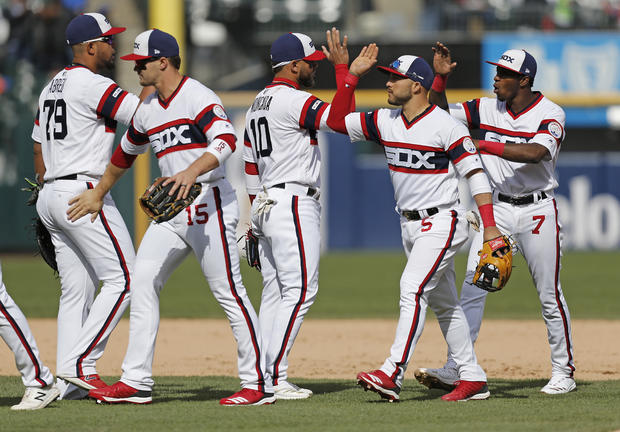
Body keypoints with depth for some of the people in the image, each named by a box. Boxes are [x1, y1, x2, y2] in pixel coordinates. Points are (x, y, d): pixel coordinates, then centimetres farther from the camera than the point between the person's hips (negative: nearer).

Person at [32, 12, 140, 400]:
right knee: (124, 279, -9)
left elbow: (39, 150, 21)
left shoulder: (52, 87, 18)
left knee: (77, 290, 10)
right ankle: (79, 365, -15)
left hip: (52, 195, 10)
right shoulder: (92, 85, -11)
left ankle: (70, 383, 6)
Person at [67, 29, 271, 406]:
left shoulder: (198, 98, -12)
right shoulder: (148, 110, 15)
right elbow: (126, 153, 32)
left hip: (209, 203, -9)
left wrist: (192, 172, -41)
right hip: (171, 210, 9)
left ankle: (259, 384, -6)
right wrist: (99, 194, 39)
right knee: (143, 284, 3)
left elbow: (226, 140, -27)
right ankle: (137, 382, 6)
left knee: (229, 292, -9)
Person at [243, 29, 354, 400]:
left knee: (275, 292, 10)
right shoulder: (293, 100, -12)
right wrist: (343, 68, -17)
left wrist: (257, 216, 22)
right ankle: (276, 379, -16)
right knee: (300, 289, -11)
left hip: (265, 205, 10)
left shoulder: (258, 105, 18)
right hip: (293, 204, -10)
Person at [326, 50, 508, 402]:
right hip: (410, 225, 8)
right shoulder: (386, 122, 5)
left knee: (413, 289, -21)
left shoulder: (446, 127, -15)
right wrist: (353, 75, 2)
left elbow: (476, 174, -15)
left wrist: (490, 227, -22)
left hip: (442, 223, -8)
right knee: (443, 303, 11)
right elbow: (337, 121, 10)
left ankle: (392, 375, -30)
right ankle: (472, 379, 18)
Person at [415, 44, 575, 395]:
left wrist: (483, 145, -33)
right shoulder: (487, 109, 3)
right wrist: (441, 77, -11)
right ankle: (456, 369, -9)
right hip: (496, 208, 4)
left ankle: (563, 372, 14)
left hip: (537, 211, -4)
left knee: (550, 295, 2)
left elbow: (536, 153, -29)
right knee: (473, 284, -7)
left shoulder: (550, 115, -11)